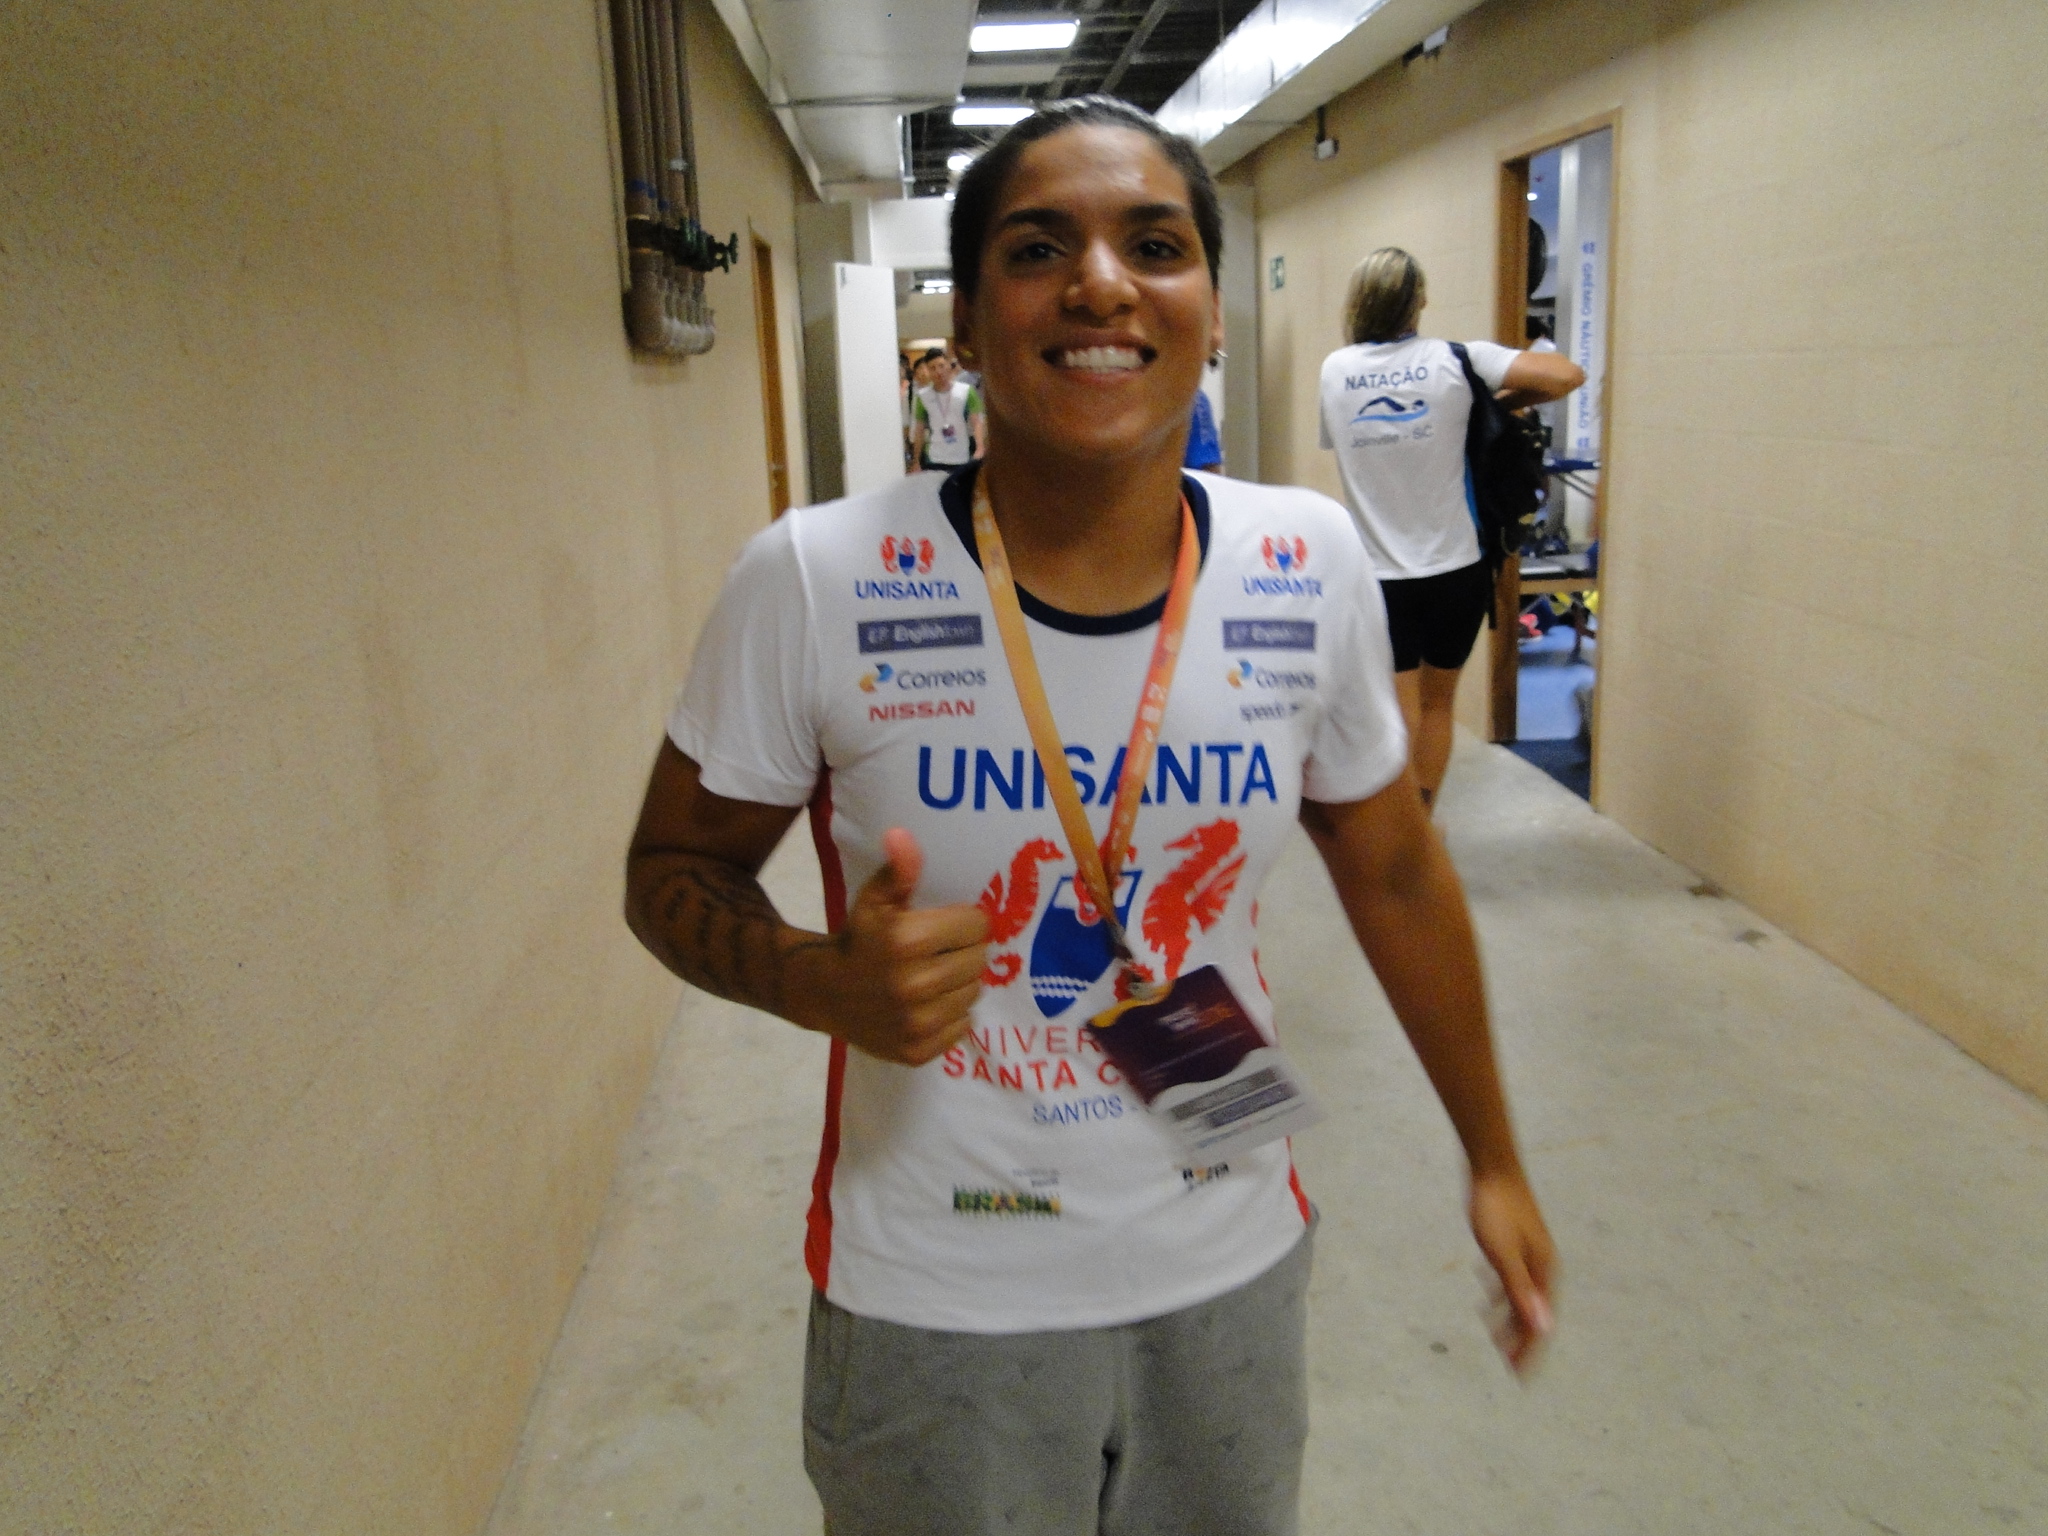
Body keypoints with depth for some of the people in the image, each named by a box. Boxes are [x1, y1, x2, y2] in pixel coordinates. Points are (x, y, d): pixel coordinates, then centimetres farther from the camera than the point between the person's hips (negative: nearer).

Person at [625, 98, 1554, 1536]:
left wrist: (1495, 1159, 12)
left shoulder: (1312, 565, -9)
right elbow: (675, 868, -5)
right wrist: (821, 982, -27)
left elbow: (1394, 874, 4)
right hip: (937, 1304, -2)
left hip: (1235, 1267, 3)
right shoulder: (814, 582, -18)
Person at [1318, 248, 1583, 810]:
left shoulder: (1335, 370, -1)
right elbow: (1565, 374, -15)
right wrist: (1504, 401, 3)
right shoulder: (1454, 361, -7)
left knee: (1400, 724, 4)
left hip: (1378, 576, 0)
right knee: (1437, 706, 20)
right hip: (1454, 570, 0)